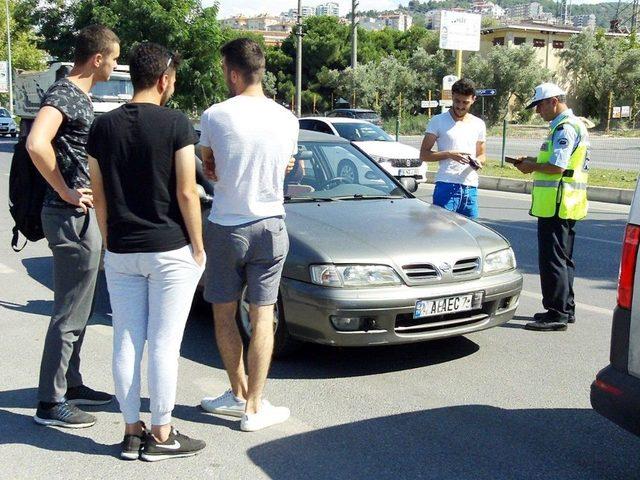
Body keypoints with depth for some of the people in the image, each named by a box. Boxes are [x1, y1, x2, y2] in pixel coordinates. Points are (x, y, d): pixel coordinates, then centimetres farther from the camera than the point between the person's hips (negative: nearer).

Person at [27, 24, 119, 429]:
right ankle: (51, 403, 7)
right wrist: (65, 192, -23)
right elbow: (37, 144, -32)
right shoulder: (64, 94, -16)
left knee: (80, 310, 18)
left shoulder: (80, 96, 14)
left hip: (85, 216, 10)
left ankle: (71, 384, 31)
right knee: (70, 315, -3)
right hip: (73, 217, -10)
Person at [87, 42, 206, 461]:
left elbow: (99, 197, 6)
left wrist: (111, 242, 16)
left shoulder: (104, 127, 4)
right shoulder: (176, 124, -9)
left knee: (126, 343, 10)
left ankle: (132, 431, 18)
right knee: (164, 344, 2)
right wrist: (198, 247, -2)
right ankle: (161, 436, 11)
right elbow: (186, 194, -12)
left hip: (121, 253, 4)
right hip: (171, 251, -4)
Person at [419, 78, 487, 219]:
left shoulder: (479, 124, 14)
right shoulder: (438, 121, 1)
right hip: (446, 186, -4)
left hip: (471, 188, 5)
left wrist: (478, 161, -2)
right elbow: (423, 154, -2)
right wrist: (449, 154, -17)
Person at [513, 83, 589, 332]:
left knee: (552, 259, -6)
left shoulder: (565, 128, -16)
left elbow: (557, 167, -23)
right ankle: (565, 309, 25)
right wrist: (532, 160, 13)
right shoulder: (573, 125, 18)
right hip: (566, 206, 11)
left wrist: (532, 167, -8)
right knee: (563, 259, 16)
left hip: (556, 205, -11)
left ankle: (557, 314, -2)